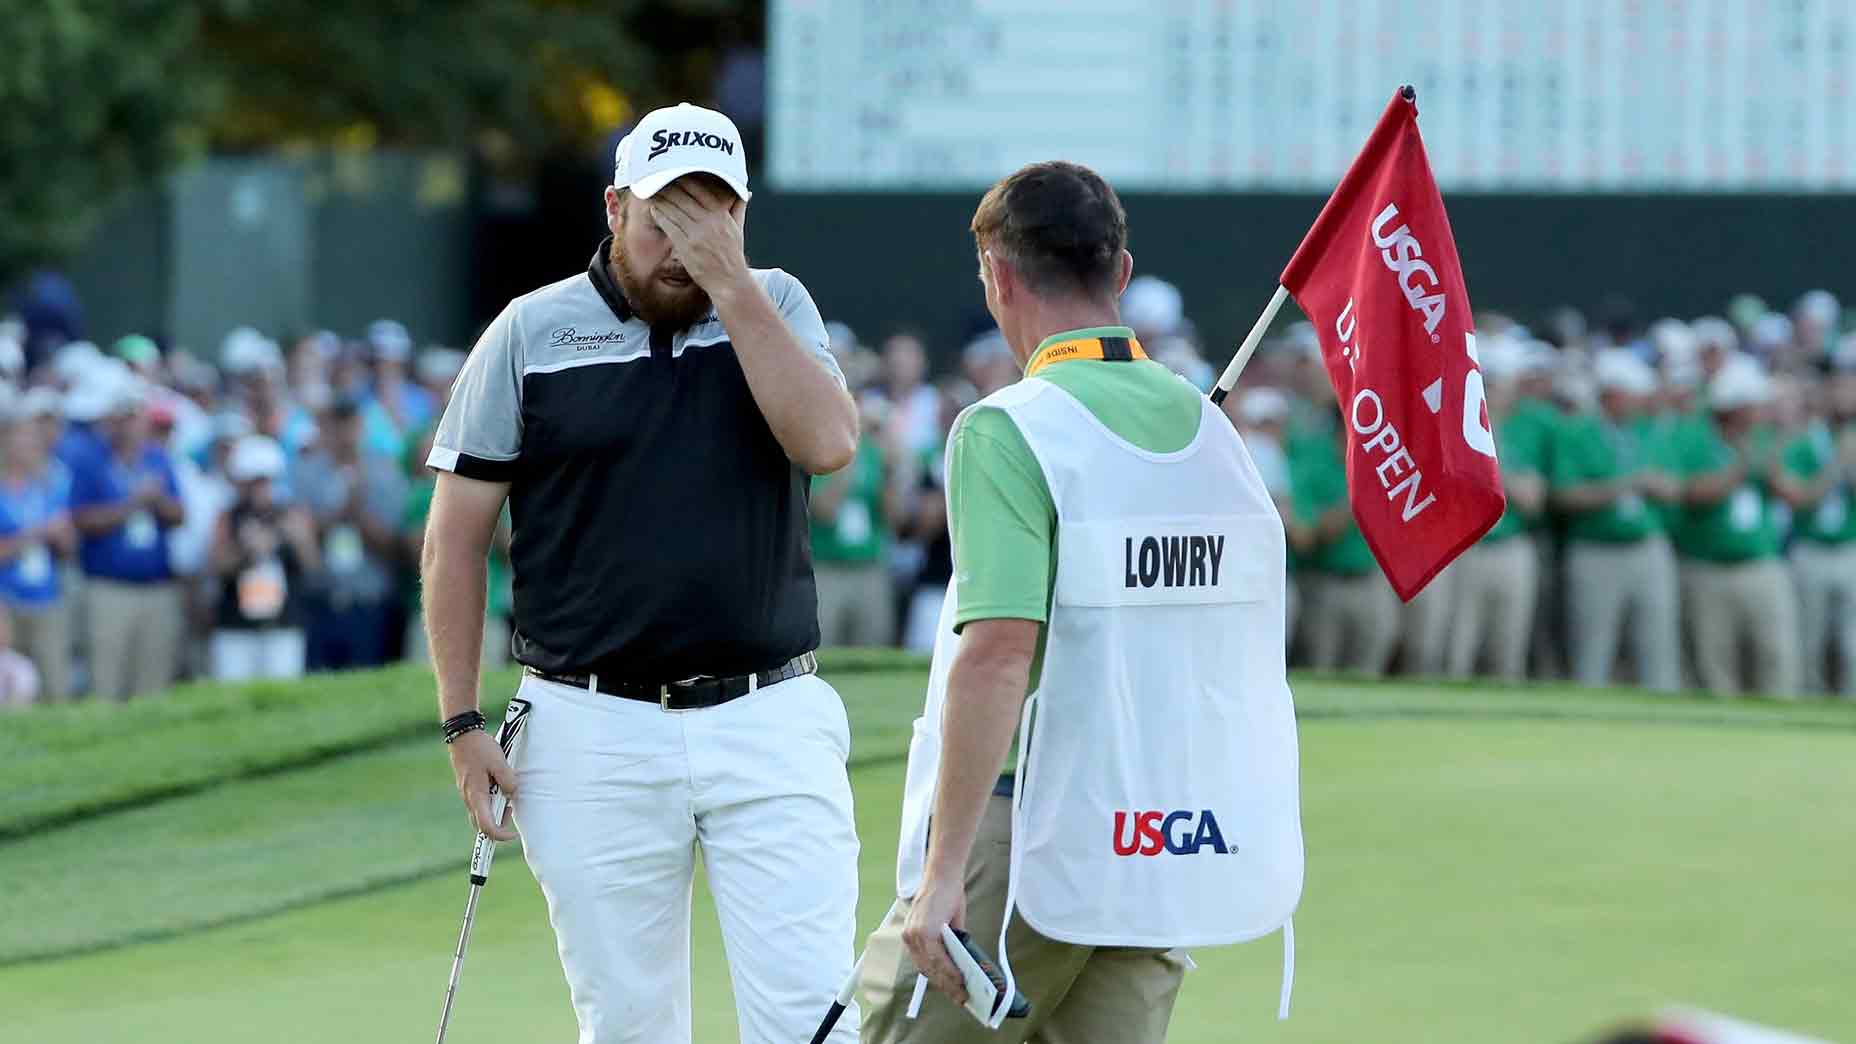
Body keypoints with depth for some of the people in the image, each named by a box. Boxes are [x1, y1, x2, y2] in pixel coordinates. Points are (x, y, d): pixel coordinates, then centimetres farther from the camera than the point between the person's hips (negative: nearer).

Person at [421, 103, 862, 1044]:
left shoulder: (776, 310, 7)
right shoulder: (532, 333, 2)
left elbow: (828, 440, -12)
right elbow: (456, 537, 4)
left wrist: (728, 282, -12)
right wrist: (463, 723, -2)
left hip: (769, 722, 0)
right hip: (595, 734, 0)